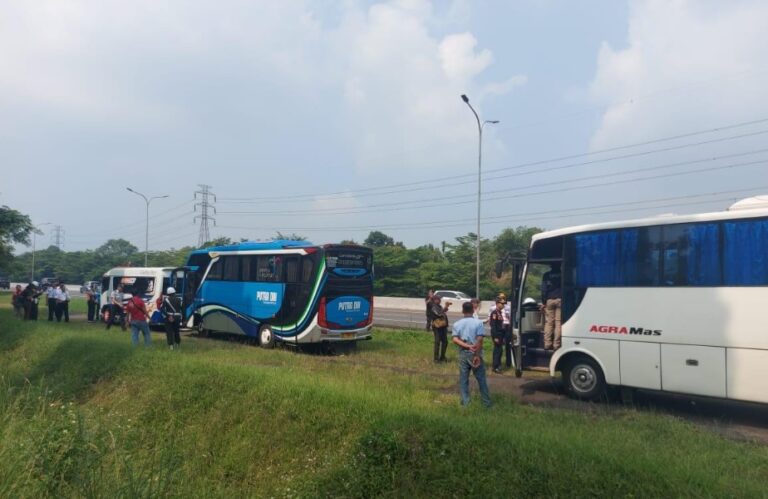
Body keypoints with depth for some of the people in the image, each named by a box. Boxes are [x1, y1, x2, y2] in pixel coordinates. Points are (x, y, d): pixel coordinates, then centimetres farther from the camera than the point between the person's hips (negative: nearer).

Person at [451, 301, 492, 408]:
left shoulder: (457, 324, 2)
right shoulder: (478, 322, -7)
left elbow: (455, 339, -10)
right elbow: (480, 340, -15)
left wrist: (467, 346, -13)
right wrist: (477, 355, -14)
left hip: (463, 354, 2)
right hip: (475, 353, -2)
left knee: (463, 379, 9)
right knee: (481, 378, 8)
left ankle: (465, 402, 11)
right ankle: (487, 402, 13)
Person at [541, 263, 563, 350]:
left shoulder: (546, 275, 7)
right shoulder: (563, 274, 7)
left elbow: (544, 289, 3)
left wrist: (543, 302, 4)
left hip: (549, 300, 1)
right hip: (560, 300, -1)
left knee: (548, 322, 2)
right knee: (558, 323, -2)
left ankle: (547, 344, 0)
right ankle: (556, 344, -5)